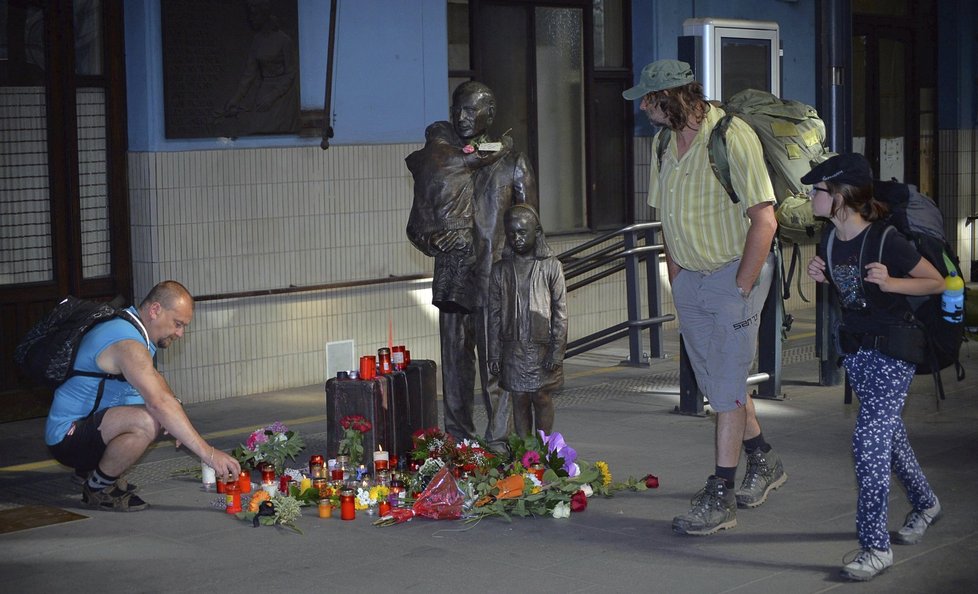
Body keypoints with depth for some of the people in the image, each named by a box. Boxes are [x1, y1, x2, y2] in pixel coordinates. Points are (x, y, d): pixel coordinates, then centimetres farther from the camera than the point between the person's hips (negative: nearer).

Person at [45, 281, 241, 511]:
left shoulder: (128, 327, 9)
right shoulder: (128, 344, -24)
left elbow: (153, 377, 26)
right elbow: (160, 404, -35)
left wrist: (174, 401, 4)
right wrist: (208, 453, -37)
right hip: (67, 436, -11)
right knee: (147, 421, -33)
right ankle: (98, 488, -11)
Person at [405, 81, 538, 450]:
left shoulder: (511, 163, 5)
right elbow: (415, 226, 15)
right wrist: (431, 241, -8)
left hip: (497, 280, -3)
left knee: (497, 365, -7)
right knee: (455, 366, 6)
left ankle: (498, 444, -4)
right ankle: (458, 444, 13)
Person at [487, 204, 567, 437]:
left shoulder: (551, 266, -2)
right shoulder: (500, 270, 4)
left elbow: (560, 312, -3)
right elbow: (494, 315, 7)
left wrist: (556, 351, -8)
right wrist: (494, 354, 3)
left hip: (542, 346, -2)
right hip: (513, 347, 2)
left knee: (542, 398, 3)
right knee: (519, 400, 4)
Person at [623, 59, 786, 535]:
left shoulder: (732, 136, -19)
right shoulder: (666, 143, 6)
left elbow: (764, 220, -20)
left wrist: (739, 288, -18)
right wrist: (676, 280, 9)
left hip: (737, 272, -8)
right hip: (690, 279, 8)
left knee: (727, 387, -6)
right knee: (717, 383, 14)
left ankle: (720, 496, -1)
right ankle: (762, 462, 33)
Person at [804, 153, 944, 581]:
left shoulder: (885, 241, -21)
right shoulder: (832, 241, 0)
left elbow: (937, 283, -12)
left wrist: (890, 282, -27)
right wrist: (823, 277, -3)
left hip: (892, 353, -8)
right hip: (855, 349, 8)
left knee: (870, 441, -14)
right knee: (888, 433, 20)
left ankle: (876, 546, -9)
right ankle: (925, 504, 42)